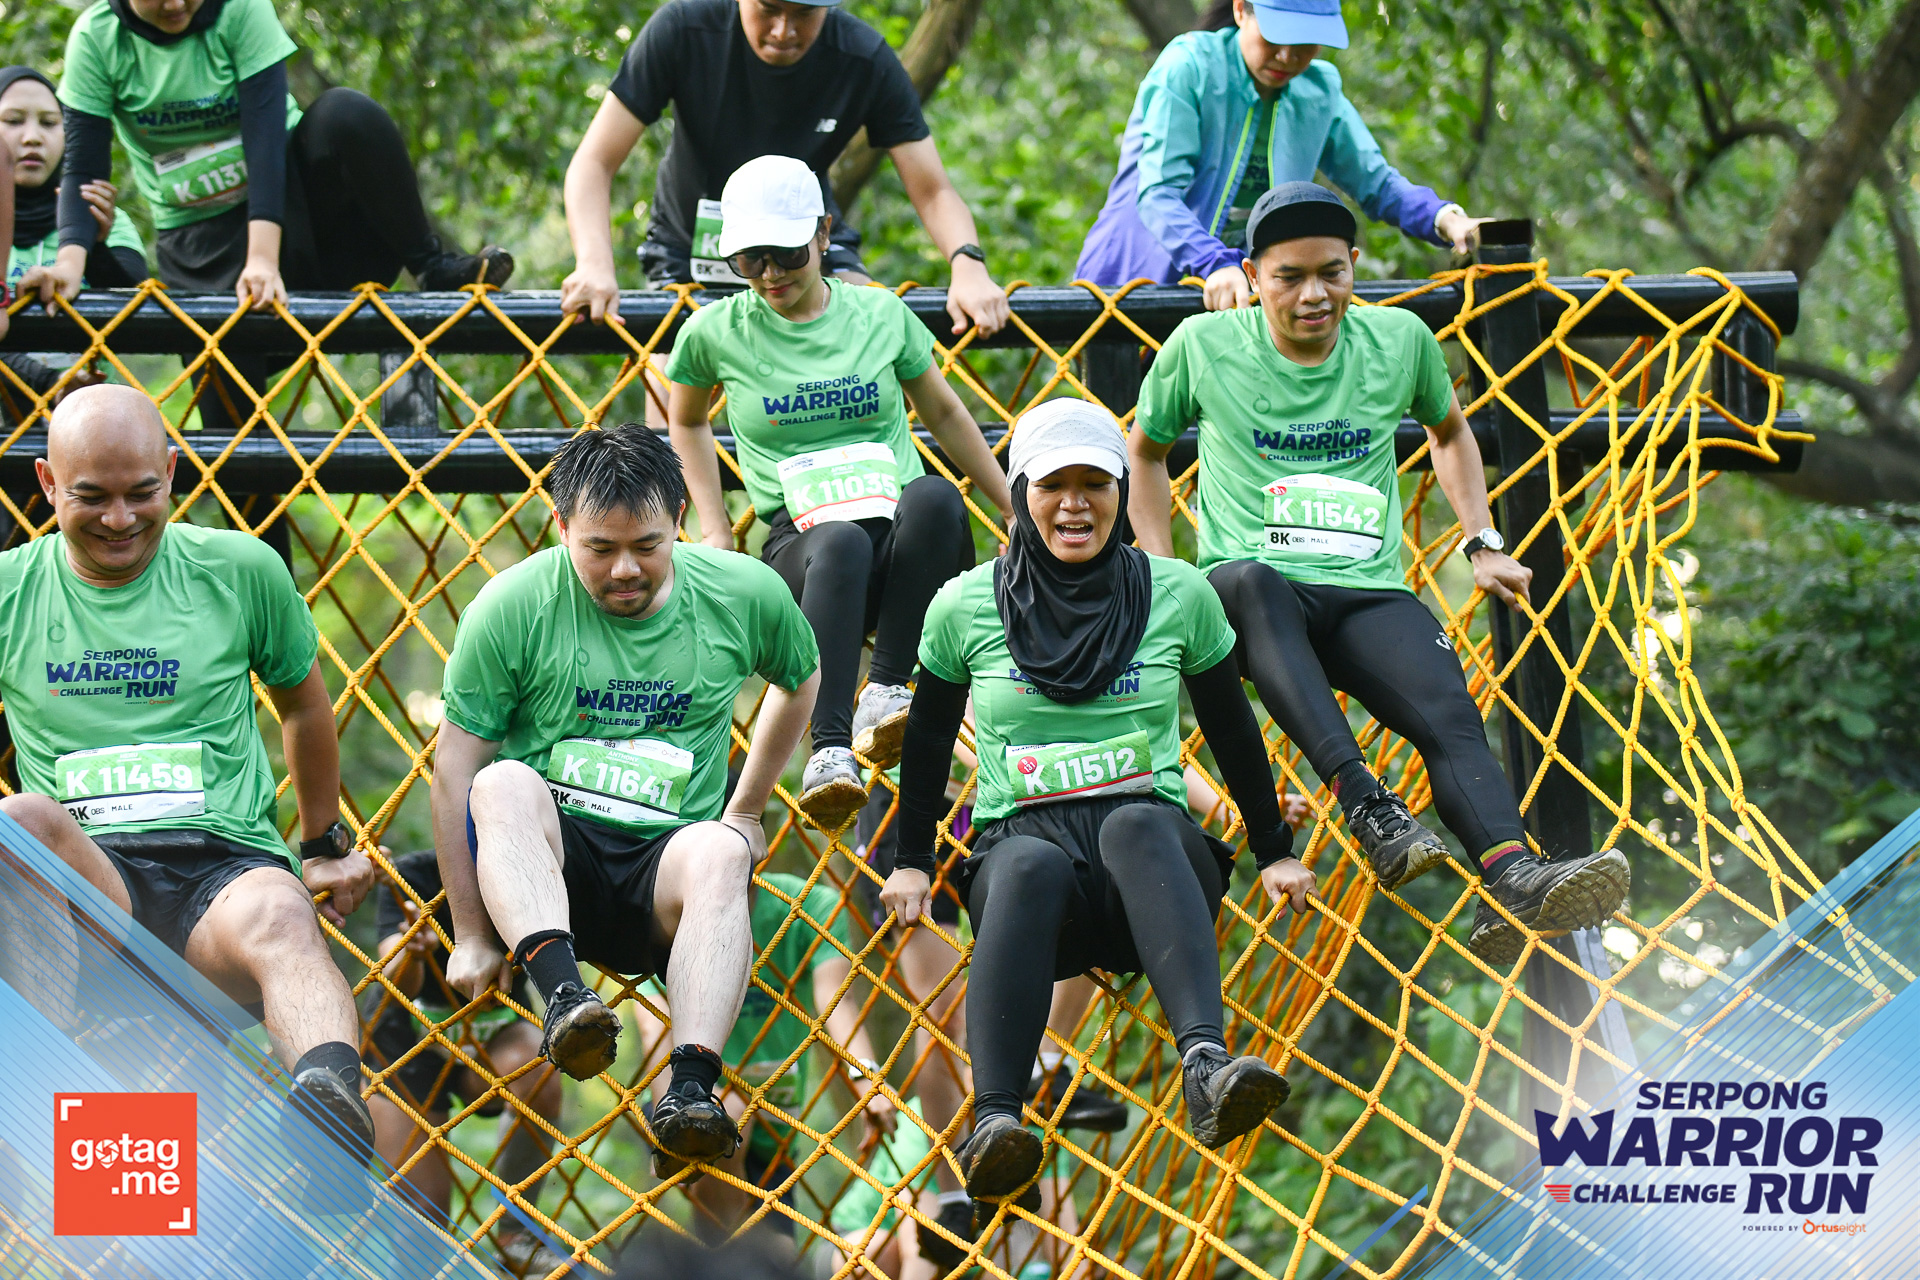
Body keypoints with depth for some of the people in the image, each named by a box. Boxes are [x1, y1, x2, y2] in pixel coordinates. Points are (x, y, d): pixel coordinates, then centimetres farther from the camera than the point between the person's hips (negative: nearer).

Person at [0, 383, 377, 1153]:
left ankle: (332, 1091, -67)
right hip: (82, 881, 1)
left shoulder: (241, 570, 10)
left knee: (277, 920, -38)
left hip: (228, 859, -1)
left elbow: (303, 703, 26)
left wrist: (324, 845, 33)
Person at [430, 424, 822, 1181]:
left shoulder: (747, 594, 2)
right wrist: (470, 933, -5)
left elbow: (802, 681, 24)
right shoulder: (511, 607, -5)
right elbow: (455, 769, -3)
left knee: (718, 853, -35)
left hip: (662, 864, 1)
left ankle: (692, 1084, -51)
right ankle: (564, 995, -54)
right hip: (544, 850, -1)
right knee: (505, 784, -34)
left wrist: (745, 812, 24)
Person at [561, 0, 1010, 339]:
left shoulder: (866, 60, -23)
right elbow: (594, 163, -26)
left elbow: (933, 191, -19)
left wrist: (967, 262, -42)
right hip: (691, 244, -1)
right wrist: (594, 264, -45)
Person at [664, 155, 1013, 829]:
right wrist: (713, 529, 16)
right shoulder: (715, 332, 7)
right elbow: (685, 421, 27)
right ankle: (830, 751, -53)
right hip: (802, 541, -2)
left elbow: (943, 413, 24)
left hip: (904, 539, 2)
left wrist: (1017, 511, 29)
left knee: (934, 496, -36)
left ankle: (886, 691, -36)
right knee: (840, 545, -41)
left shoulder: (880, 313, 9)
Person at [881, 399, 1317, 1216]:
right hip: (1022, 839, 0)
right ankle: (994, 1120, -60)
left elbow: (1231, 730, 19)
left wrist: (1275, 852, 24)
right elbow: (929, 739, 21)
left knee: (1134, 825, -38)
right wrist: (912, 863, 23)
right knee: (1033, 867, -39)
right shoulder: (966, 606, 8)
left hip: (1152, 846, 1)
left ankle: (1206, 1065, -61)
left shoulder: (1178, 594, 9)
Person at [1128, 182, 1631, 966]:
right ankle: (1365, 804, -53)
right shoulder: (1203, 347, 5)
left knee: (1450, 715, -29)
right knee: (1252, 580, -41)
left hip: (1369, 594, 2)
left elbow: (1449, 433, 31)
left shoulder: (1400, 340, 11)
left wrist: (1483, 543, 20)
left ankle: (1514, 878, -54)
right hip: (1248, 596, -2)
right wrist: (1162, 575, 11)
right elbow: (1145, 452, 22)